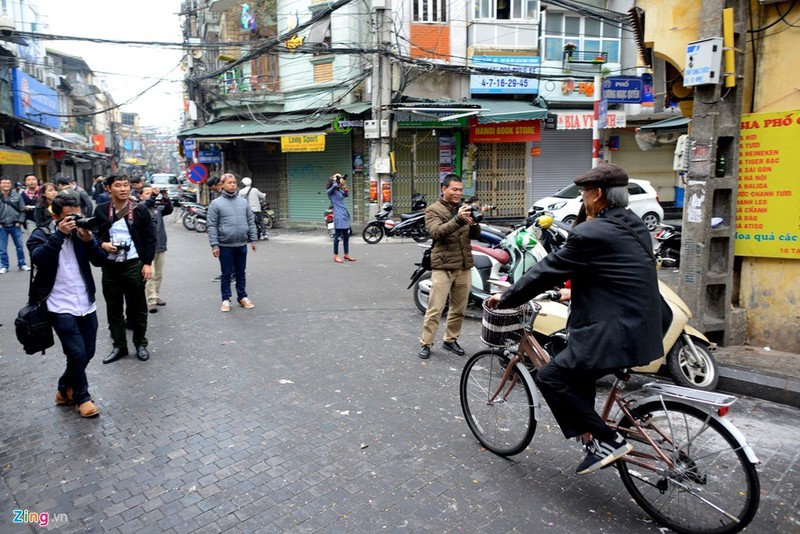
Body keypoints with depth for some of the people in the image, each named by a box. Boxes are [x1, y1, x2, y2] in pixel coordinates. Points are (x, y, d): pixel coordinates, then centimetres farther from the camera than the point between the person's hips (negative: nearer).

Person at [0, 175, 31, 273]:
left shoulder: (16, 196, -1)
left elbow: (22, 210, 3)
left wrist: (20, 222, -5)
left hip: (15, 226, 0)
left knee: (19, 246, 7)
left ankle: (22, 264, 19)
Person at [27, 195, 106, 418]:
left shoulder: (80, 231, 7)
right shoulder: (41, 234, -3)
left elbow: (100, 260, -1)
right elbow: (39, 260, -22)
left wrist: (89, 239, -17)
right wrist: (59, 234, -26)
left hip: (86, 304, 5)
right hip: (61, 307, -5)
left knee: (87, 353, 10)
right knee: (77, 353, -8)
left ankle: (65, 390, 32)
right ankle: (82, 398, 13)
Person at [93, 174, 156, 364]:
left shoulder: (140, 210, -2)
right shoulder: (101, 210, 3)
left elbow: (150, 238, -2)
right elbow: (94, 234, 12)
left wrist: (147, 263, -8)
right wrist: (102, 244, -10)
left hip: (134, 264, -2)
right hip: (110, 266, 3)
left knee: (138, 307, 6)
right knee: (113, 308, 10)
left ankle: (140, 344, 20)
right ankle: (119, 345, 22)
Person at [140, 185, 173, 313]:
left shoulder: (158, 207, 11)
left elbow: (169, 210, -7)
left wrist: (166, 198, -24)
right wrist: (152, 196, -36)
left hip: (160, 245, 5)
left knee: (159, 275, 14)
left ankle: (156, 296, 26)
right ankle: (151, 301, -6)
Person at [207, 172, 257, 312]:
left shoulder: (243, 202, 7)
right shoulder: (216, 203, -4)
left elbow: (251, 222, 9)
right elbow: (212, 226, -6)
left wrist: (253, 240, 5)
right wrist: (214, 245, -11)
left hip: (242, 245, 3)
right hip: (225, 246, -3)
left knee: (241, 273, 13)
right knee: (226, 274, 6)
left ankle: (242, 297, 23)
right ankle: (226, 299, 16)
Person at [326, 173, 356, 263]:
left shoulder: (339, 191, 17)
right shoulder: (330, 191, -6)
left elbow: (347, 195, 20)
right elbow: (335, 185, -24)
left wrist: (344, 185, 10)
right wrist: (337, 178, -7)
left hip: (345, 215, 8)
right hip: (338, 216, -8)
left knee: (346, 236, 11)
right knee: (338, 236, -4)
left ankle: (347, 254, 20)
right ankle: (336, 256, 5)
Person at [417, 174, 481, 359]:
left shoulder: (465, 208, 13)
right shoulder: (433, 210, -3)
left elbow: (476, 235, 7)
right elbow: (437, 232, -21)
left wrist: (473, 223, -16)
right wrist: (457, 219, -35)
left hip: (464, 266, 6)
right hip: (443, 267, -5)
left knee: (459, 309, 13)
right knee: (435, 309, -3)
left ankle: (450, 340, 28)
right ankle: (425, 343, 8)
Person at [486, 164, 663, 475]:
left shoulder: (590, 233, -17)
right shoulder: (633, 226, 11)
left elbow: (547, 271, -11)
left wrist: (505, 299, 1)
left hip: (617, 334, -10)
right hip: (641, 328, 10)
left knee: (549, 377, -1)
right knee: (577, 373, 26)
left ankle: (606, 441, 3)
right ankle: (596, 439, 32)